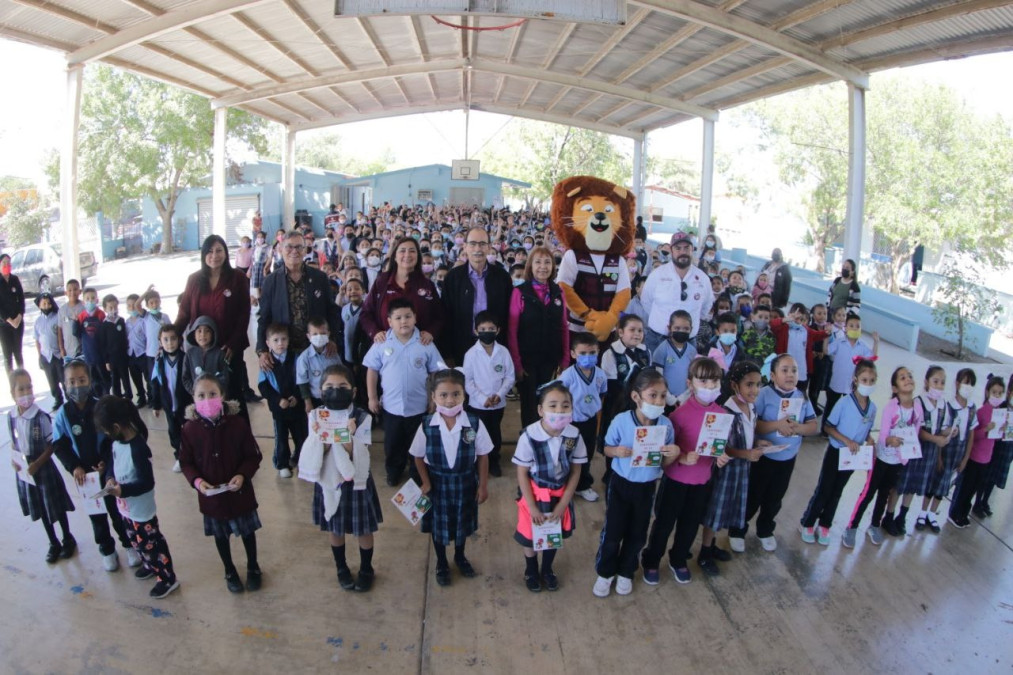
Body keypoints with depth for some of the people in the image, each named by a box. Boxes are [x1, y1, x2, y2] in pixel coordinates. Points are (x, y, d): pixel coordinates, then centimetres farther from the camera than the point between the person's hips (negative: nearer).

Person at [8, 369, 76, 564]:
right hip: (24, 471, 5)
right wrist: (13, 459, -9)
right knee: (41, 509, 19)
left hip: (44, 469, -4)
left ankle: (68, 540, 33)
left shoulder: (41, 417, -22)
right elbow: (14, 442, 7)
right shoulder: (10, 417, -7)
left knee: (56, 507, 11)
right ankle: (54, 543, 36)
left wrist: (37, 464, -21)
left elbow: (52, 445, -14)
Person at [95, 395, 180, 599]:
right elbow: (111, 460, 11)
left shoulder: (138, 449, -32)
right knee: (137, 541, 27)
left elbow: (147, 483, -28)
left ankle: (168, 578, 26)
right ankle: (151, 566, 50)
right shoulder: (116, 441, -6)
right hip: (126, 506, 9)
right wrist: (110, 478, -6)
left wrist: (122, 490, -31)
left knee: (151, 543, 8)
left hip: (141, 510, -9)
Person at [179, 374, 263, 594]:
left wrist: (242, 475, -24)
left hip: (240, 491, -1)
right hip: (210, 494, 1)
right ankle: (230, 571, 45)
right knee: (220, 534, 21)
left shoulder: (237, 422, -18)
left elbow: (253, 456, -9)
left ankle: (253, 568, 43)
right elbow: (185, 461, -3)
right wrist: (197, 480, -18)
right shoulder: (190, 428, -14)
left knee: (247, 531, 18)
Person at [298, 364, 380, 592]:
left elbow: (360, 457, -18)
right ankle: (342, 569, 44)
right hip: (329, 482, 2)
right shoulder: (316, 416, -9)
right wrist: (321, 437, -30)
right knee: (334, 529, 20)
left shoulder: (362, 418, -16)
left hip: (356, 482, -2)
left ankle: (366, 569, 39)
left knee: (363, 530, 14)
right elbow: (314, 456, -10)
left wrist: (347, 437, -35)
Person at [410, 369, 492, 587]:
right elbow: (419, 457, -6)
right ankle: (441, 563, 45)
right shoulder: (427, 426, -19)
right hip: (437, 482, 0)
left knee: (462, 521, 22)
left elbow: (483, 456, -9)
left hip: (465, 482, 1)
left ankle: (460, 556, 51)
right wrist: (426, 482, -9)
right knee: (438, 523, 19)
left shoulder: (475, 424, -20)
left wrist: (483, 485, -4)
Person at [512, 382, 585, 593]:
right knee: (530, 536, 16)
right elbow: (522, 474, -17)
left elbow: (575, 472, -7)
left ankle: (547, 569, 49)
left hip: (560, 495, 3)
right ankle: (531, 571, 45)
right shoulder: (529, 436, -28)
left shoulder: (574, 435, -19)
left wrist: (562, 504, -7)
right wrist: (532, 507, -13)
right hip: (535, 494, -2)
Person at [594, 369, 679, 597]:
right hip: (620, 484, -2)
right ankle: (605, 573, 32)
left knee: (637, 534, 17)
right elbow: (607, 449, -5)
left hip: (647, 487, 2)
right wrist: (617, 451, -27)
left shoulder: (666, 425, -14)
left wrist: (674, 454, -25)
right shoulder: (620, 421, -21)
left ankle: (626, 573, 41)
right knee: (612, 531, 9)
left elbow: (665, 464, -3)